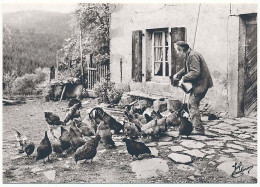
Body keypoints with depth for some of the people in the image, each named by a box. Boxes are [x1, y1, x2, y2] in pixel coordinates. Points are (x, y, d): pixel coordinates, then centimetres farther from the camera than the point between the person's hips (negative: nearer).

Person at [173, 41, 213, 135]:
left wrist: (184, 79, -19)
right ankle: (194, 125, 26)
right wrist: (178, 74, 10)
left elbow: (195, 72, -25)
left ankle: (199, 129, -9)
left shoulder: (193, 56, -19)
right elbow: (186, 69, 25)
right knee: (191, 104, 16)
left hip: (201, 84, -11)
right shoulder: (188, 56, 14)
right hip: (198, 84, 11)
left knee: (192, 104, -10)